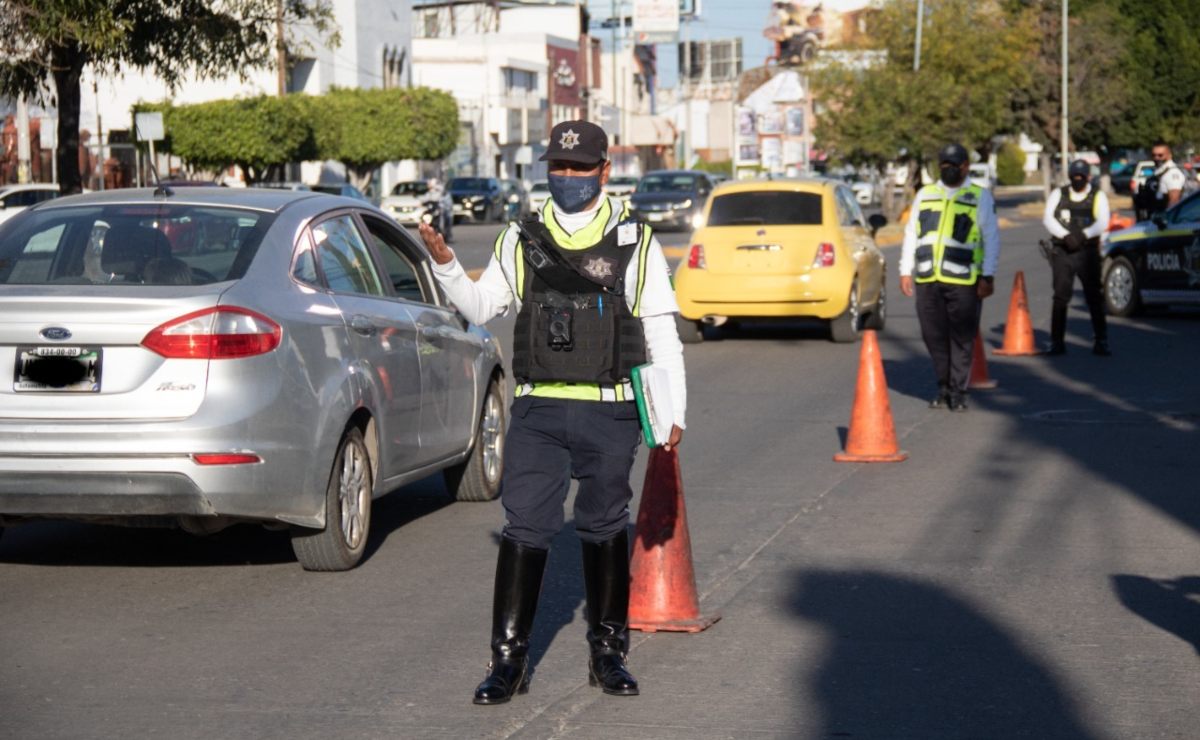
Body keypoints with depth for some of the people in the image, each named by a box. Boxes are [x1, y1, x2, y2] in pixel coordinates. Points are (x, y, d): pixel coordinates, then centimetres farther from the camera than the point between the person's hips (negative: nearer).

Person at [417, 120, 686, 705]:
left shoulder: (635, 242, 5)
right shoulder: (522, 240, 9)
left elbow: (662, 336, 5)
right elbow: (481, 308, 10)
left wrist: (674, 411, 0)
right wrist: (444, 266, -6)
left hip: (609, 414, -1)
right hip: (538, 410, 1)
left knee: (605, 529, 8)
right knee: (524, 529, -3)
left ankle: (608, 652, 20)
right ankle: (509, 658, 1)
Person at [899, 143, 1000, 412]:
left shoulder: (980, 197, 6)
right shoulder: (925, 195, 16)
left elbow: (991, 237, 1)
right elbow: (911, 234, 17)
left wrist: (988, 276, -6)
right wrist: (906, 271, 10)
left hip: (962, 281, -3)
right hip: (927, 280, 3)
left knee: (961, 339, -2)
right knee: (934, 336, 6)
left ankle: (958, 392, 5)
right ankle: (943, 388, 18)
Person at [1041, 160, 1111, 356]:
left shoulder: (1098, 197, 8)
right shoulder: (1058, 195, 12)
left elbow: (1102, 222, -7)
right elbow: (1048, 218, -2)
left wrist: (1083, 235, -22)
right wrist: (1066, 236, -16)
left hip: (1088, 253, -1)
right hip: (1062, 252, 1)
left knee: (1094, 297, -2)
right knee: (1060, 297, 1)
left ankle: (1100, 341, 3)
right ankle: (1057, 342, 5)